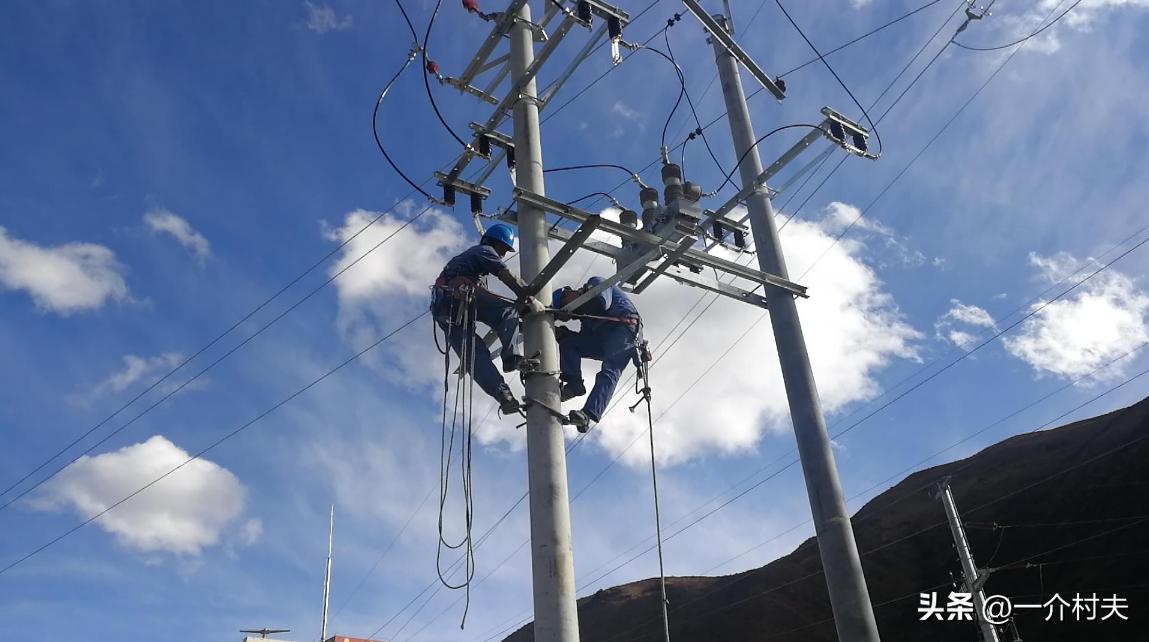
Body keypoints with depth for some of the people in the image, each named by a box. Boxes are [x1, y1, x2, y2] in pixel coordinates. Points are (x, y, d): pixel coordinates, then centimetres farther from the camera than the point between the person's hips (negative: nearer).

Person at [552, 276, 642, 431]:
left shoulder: (596, 282, 9)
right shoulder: (586, 314, 29)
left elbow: (601, 302, -12)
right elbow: (586, 337, 20)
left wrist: (572, 311, -3)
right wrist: (562, 334, 6)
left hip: (625, 327, -9)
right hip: (604, 339, 9)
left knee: (609, 372, -25)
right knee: (567, 343, 4)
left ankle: (588, 414, -43)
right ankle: (574, 384, -15)